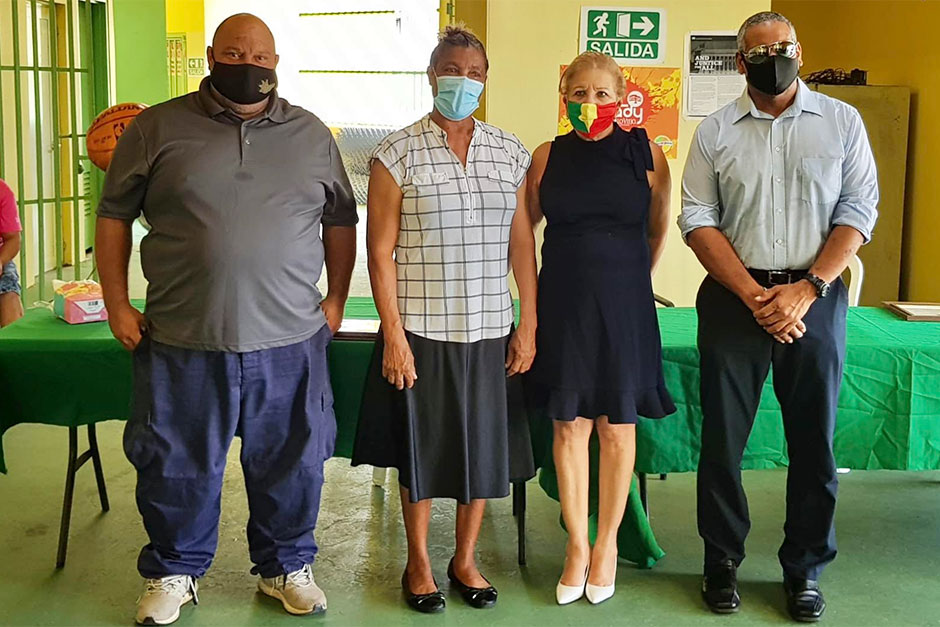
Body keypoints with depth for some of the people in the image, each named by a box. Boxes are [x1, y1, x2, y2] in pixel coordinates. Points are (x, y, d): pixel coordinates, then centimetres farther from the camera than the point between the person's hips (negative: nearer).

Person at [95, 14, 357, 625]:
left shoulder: (312, 135, 8)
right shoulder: (157, 129, 2)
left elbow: (341, 222, 14)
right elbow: (114, 215, 6)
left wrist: (336, 300, 8)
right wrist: (117, 303, 0)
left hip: (289, 341, 1)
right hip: (182, 341, -1)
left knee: (292, 462, 11)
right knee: (178, 464, 10)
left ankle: (286, 567, 32)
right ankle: (174, 572, 32)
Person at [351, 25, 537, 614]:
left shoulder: (510, 152, 6)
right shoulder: (398, 153, -4)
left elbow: (522, 242, 6)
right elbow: (381, 250, -6)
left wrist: (529, 323, 2)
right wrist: (393, 334, -11)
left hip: (490, 329, 3)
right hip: (420, 328, -3)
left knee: (485, 444, 10)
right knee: (422, 446, 8)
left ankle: (466, 559, 29)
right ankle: (419, 563, 27)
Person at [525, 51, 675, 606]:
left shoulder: (645, 154, -1)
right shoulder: (548, 157, 2)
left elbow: (658, 231, 10)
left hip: (624, 307, -1)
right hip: (563, 306, 1)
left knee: (617, 428, 6)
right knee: (569, 427, 5)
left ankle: (608, 543, 22)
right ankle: (576, 545, 19)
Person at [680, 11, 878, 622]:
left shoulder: (842, 121, 5)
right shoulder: (717, 131, 5)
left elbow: (858, 211, 0)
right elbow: (698, 221, -1)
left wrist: (805, 290, -12)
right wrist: (754, 295, -11)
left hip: (815, 297, 0)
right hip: (733, 298, 0)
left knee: (814, 439, 6)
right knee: (723, 437, 5)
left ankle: (805, 568, 22)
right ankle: (723, 560, 21)